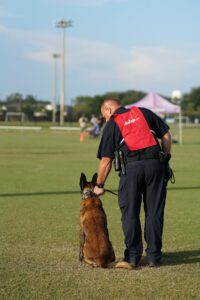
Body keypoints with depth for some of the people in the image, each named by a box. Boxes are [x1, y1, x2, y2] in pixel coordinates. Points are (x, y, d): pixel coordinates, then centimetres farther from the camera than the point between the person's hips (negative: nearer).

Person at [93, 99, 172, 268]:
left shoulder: (111, 125, 11)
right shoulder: (144, 113, 19)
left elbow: (106, 160, 9)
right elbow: (166, 135, 13)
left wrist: (99, 186, 17)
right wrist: (165, 158, 18)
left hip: (130, 166, -2)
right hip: (155, 163, 2)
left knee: (130, 213, 7)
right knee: (154, 212, 7)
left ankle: (133, 256, 9)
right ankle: (154, 256, 8)